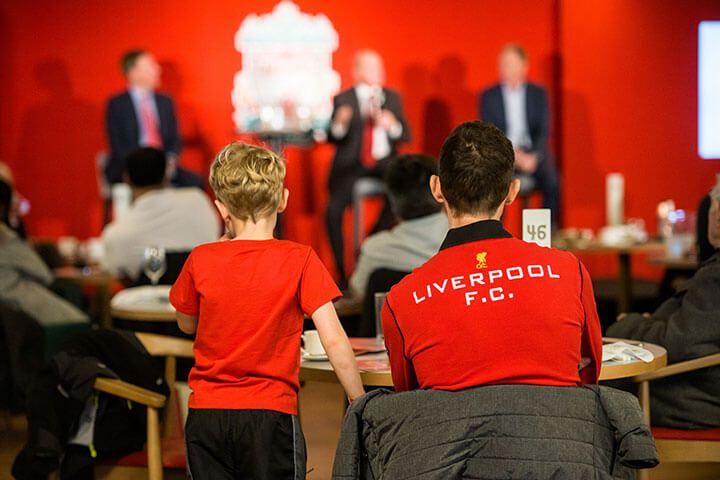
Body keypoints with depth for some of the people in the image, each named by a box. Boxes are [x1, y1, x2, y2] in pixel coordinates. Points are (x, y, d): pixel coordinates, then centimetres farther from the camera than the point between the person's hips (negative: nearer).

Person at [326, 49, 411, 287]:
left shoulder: (392, 97, 13)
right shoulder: (342, 99, 3)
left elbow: (406, 135, 8)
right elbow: (332, 139, -2)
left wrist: (392, 125, -14)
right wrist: (339, 123, -23)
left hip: (384, 164, 2)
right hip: (351, 166, -2)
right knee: (333, 211, -26)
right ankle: (341, 271, -9)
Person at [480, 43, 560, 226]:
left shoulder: (538, 93, 10)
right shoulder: (489, 96, 7)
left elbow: (544, 131, 2)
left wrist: (534, 156, -17)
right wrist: (512, 154, -16)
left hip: (533, 154, 1)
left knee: (552, 181, -29)